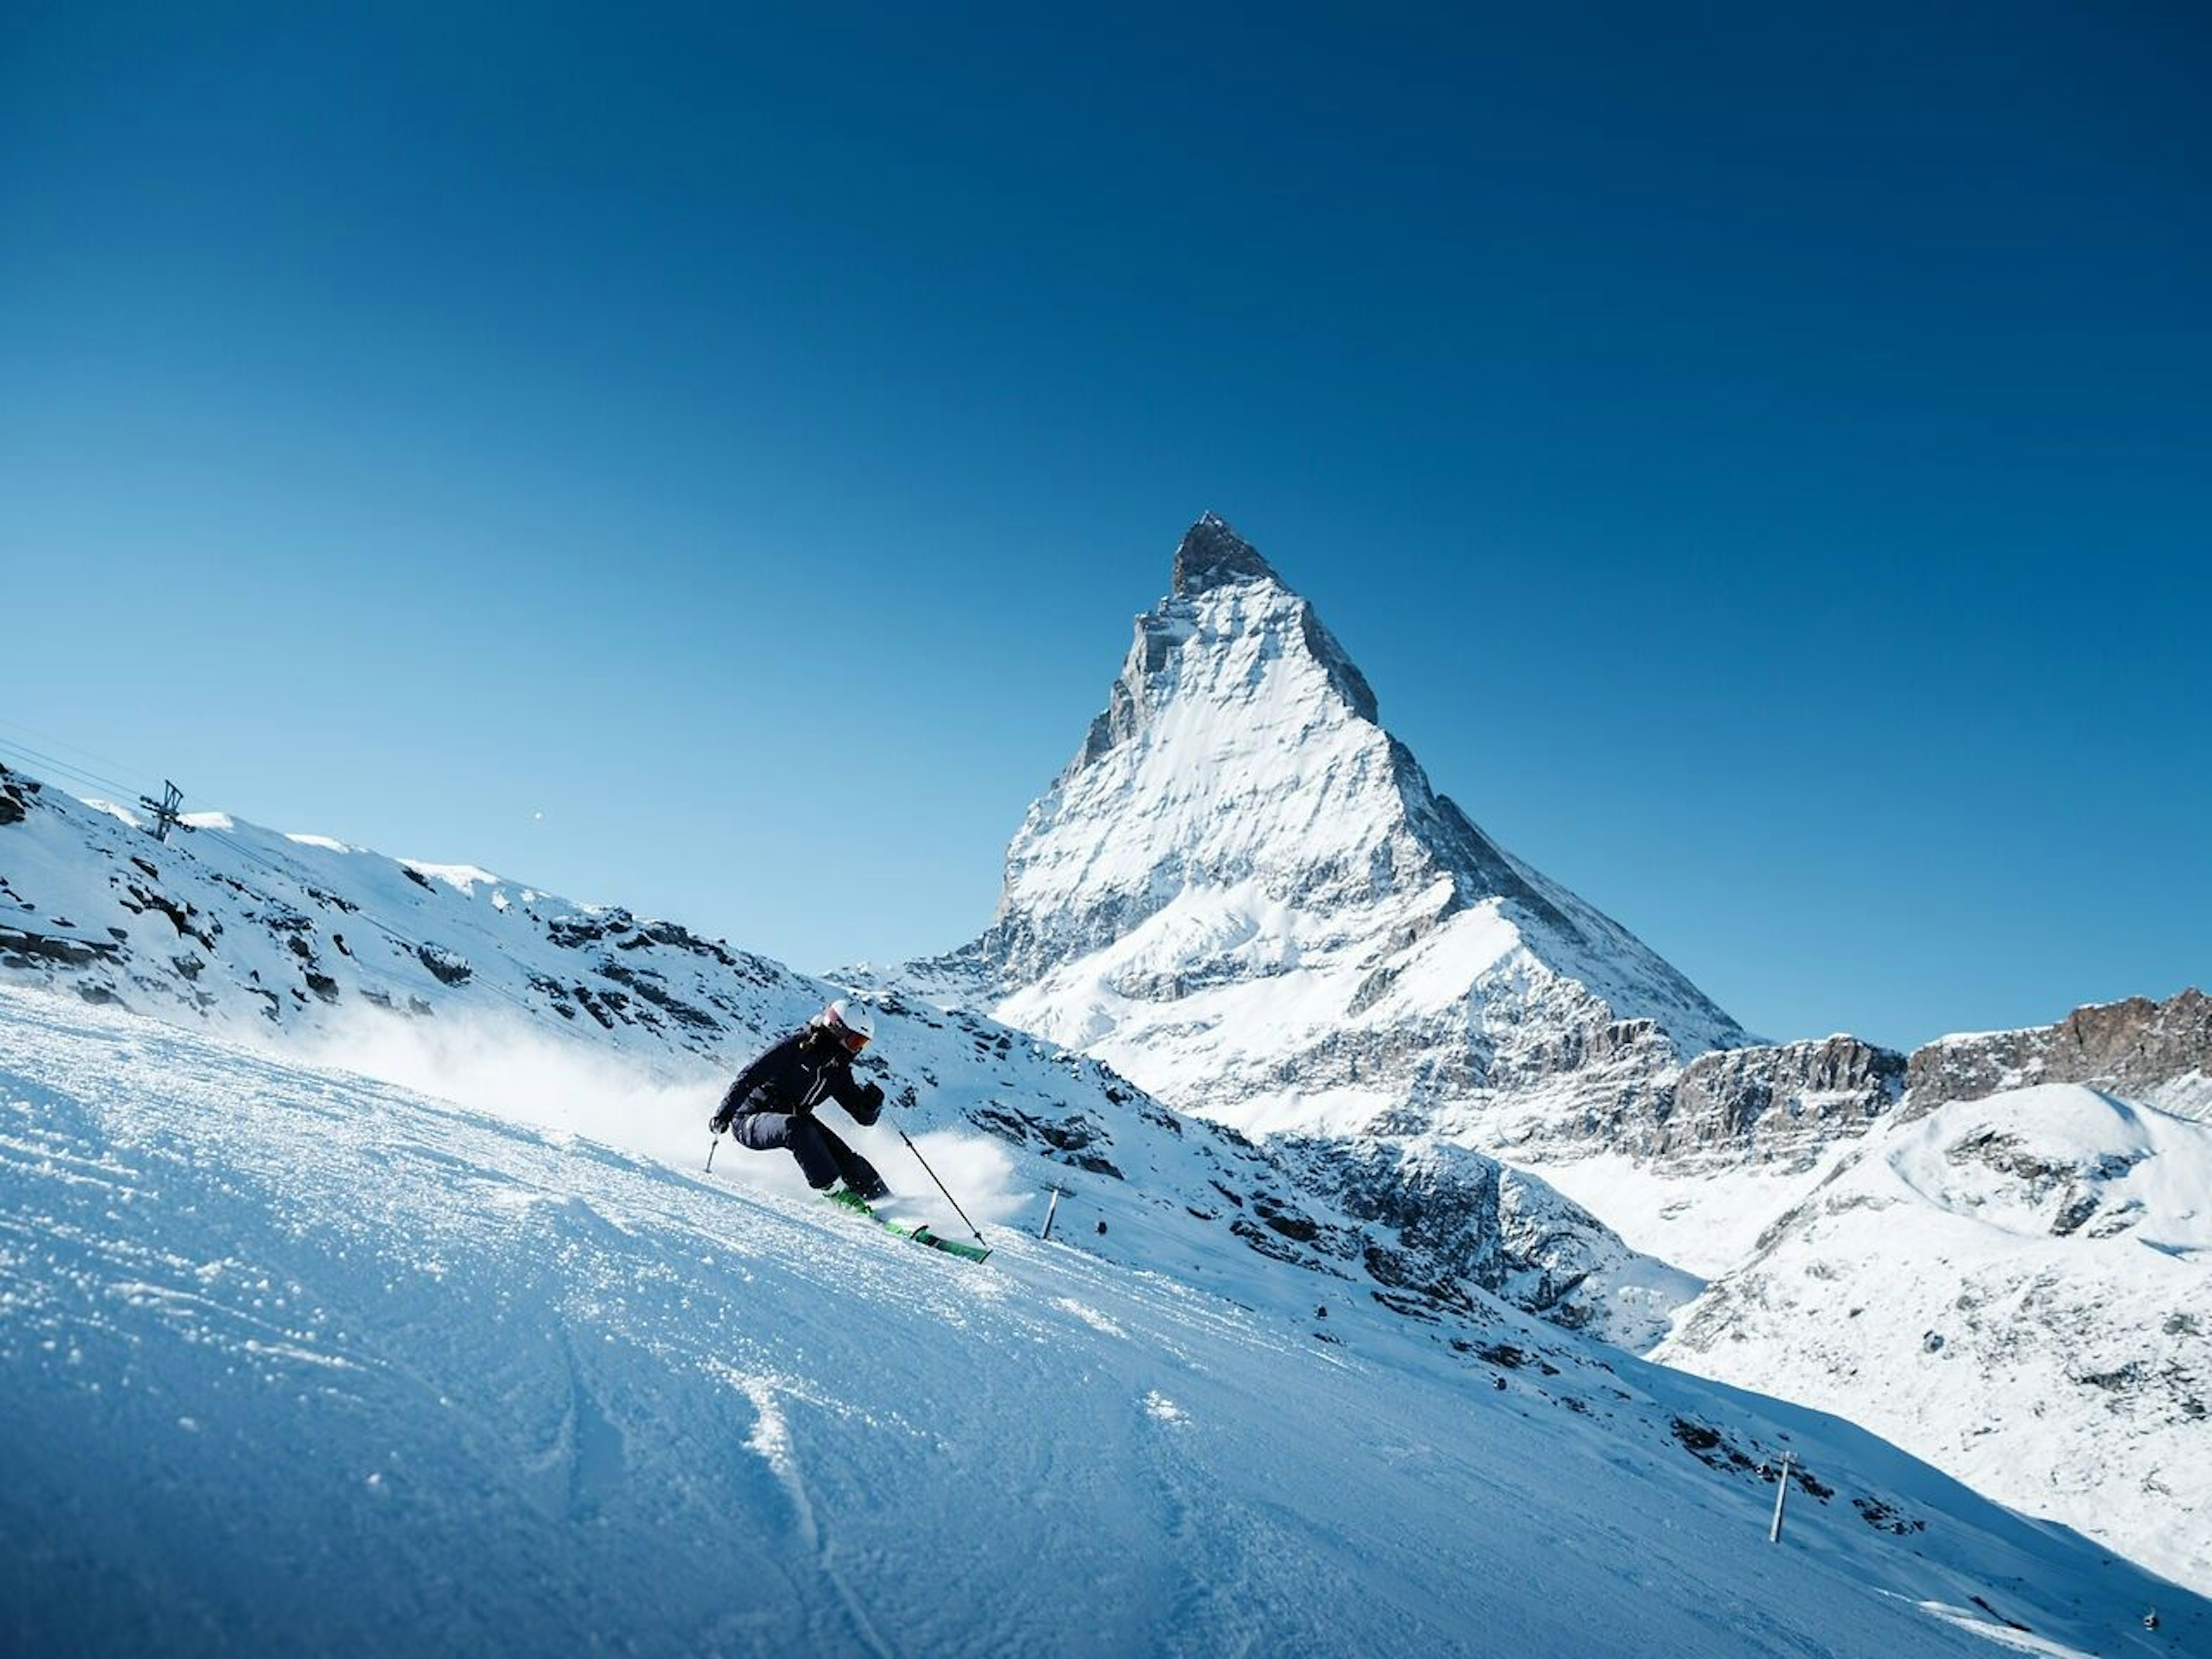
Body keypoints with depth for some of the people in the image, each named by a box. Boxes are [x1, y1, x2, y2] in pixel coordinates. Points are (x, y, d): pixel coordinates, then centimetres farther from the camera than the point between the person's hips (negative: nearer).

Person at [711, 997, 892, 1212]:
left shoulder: (838, 1070, 4)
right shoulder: (796, 1046, -16)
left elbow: (864, 1116, 7)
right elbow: (750, 1076, -19)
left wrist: (872, 1101, -16)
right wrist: (724, 1113, -26)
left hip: (795, 1120, 7)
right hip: (751, 1121, -7)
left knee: (845, 1157, -13)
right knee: (797, 1128, -37)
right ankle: (836, 1192, -32)